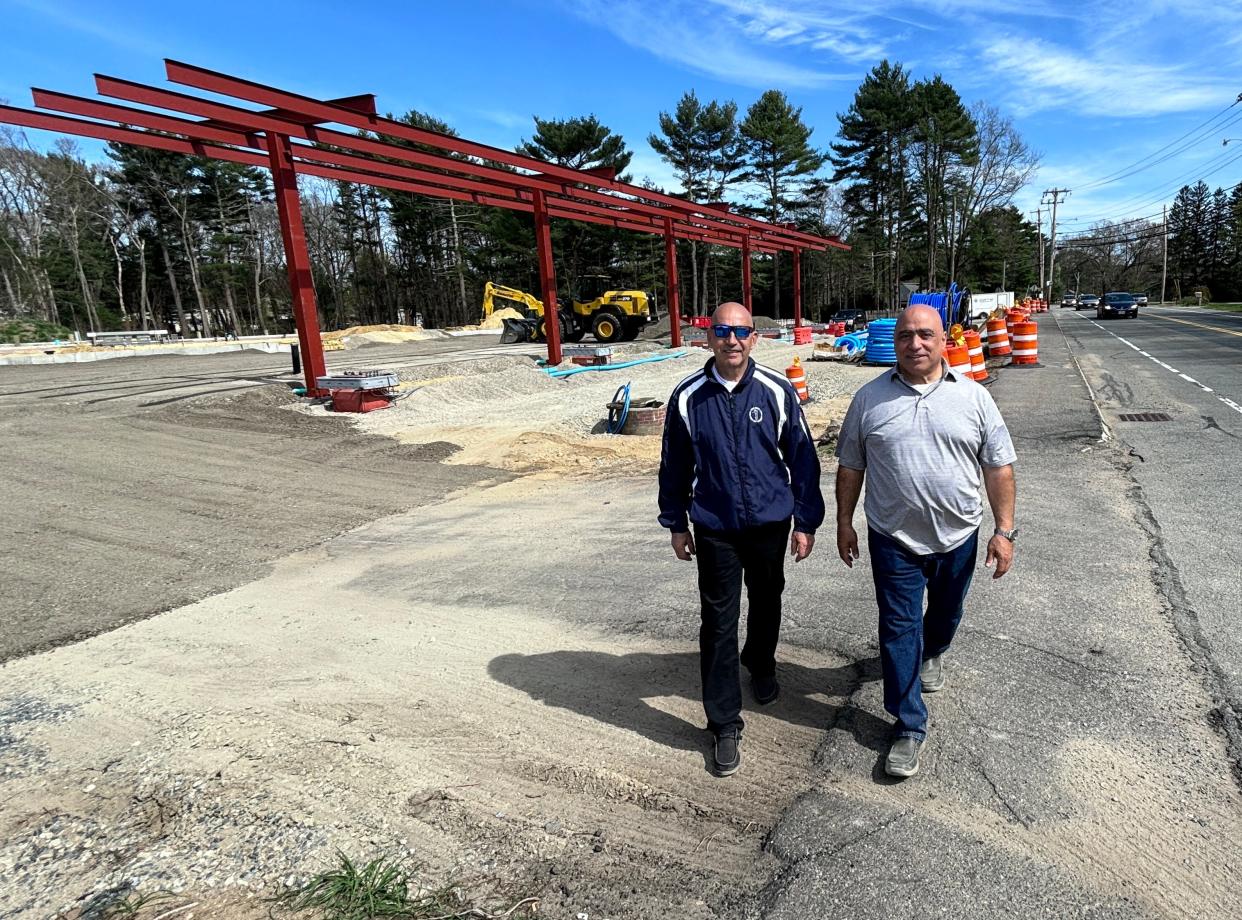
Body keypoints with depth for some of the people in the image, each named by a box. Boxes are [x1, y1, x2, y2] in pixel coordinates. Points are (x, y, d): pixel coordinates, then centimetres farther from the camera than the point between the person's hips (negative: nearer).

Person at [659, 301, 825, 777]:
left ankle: (761, 664, 52)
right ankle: (725, 724, 16)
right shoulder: (688, 397, -8)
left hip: (770, 523, 1)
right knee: (719, 622, 2)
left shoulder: (777, 391, -8)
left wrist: (806, 521, -1)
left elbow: (801, 456, -2)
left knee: (766, 603, 22)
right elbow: (674, 465, 2)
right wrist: (676, 524, 5)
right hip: (715, 529, -1)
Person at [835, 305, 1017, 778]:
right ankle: (909, 726, 15)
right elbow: (850, 466, 2)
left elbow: (999, 468, -1)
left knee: (946, 612, 24)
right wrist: (844, 522, 2)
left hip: (958, 537, 2)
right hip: (893, 541, -1)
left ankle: (931, 653, 56)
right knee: (898, 628, 2)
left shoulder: (974, 397, -3)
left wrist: (1004, 530, -5)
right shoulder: (870, 398, -4)